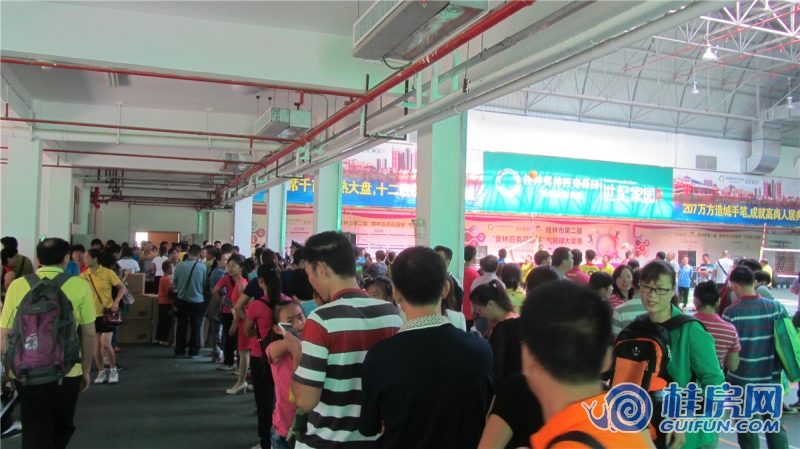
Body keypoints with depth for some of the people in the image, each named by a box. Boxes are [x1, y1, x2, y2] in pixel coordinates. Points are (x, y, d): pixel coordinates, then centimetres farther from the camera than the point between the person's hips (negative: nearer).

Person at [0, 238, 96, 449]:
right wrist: (86, 370, 11)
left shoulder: (18, 286, -2)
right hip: (67, 371, -1)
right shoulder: (79, 286, -5)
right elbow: (89, 334, -1)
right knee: (62, 430, 22)